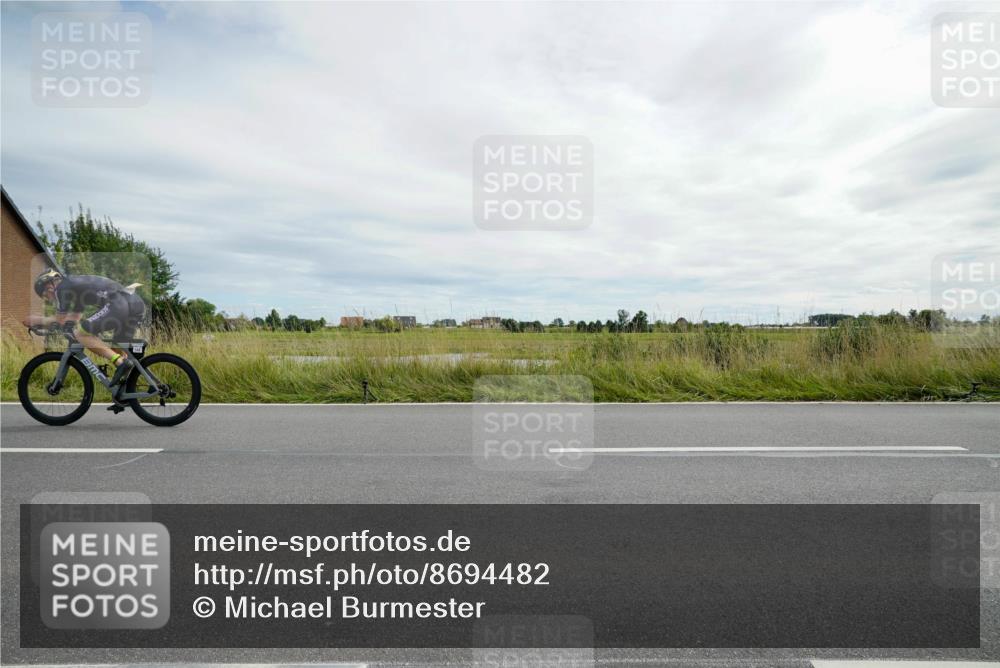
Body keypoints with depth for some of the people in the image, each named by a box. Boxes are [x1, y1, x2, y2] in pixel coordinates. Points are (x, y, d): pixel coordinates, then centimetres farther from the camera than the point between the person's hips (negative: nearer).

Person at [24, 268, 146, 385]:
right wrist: (44, 319, 41)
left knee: (82, 335, -2)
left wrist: (37, 320, 28)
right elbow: (75, 317, 38)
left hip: (119, 303, -9)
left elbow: (60, 320, 12)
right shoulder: (76, 284, 33)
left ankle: (120, 362, -14)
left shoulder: (62, 287, 7)